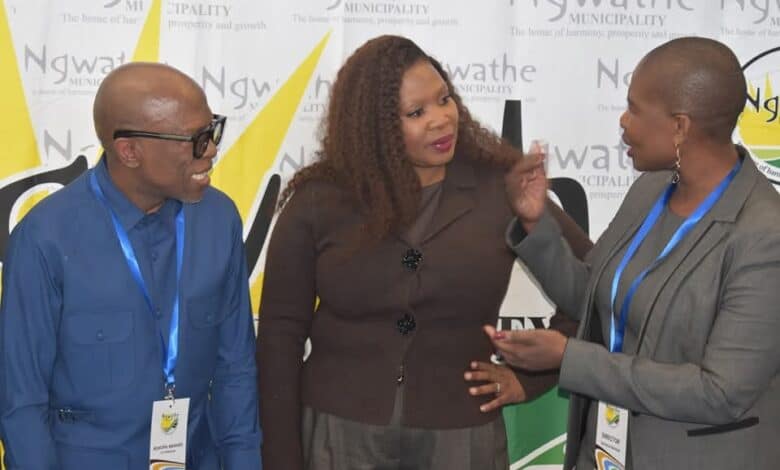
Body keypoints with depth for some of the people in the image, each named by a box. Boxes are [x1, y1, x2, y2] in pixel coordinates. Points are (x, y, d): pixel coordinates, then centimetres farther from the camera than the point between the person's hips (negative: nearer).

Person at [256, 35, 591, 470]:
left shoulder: (500, 190, -5)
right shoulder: (320, 200, -5)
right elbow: (281, 331, -2)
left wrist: (531, 377, -1)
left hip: (459, 435, 1)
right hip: (339, 430, 0)